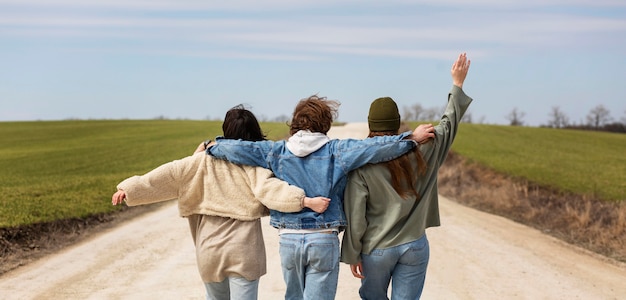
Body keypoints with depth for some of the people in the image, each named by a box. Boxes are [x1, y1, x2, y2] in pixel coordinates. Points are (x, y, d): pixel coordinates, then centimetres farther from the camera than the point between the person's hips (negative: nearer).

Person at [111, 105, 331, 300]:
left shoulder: (207, 160, 1)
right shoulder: (255, 164, -6)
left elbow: (170, 174, -1)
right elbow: (269, 188, -22)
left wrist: (130, 188, 2)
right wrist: (306, 201, -29)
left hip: (210, 247, 3)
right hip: (243, 249, -3)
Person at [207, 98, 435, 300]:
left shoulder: (276, 151, 1)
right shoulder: (335, 151, -5)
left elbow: (237, 149, -4)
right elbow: (373, 148, -14)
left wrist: (212, 146, 15)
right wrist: (412, 138, -5)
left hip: (289, 238, 3)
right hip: (324, 240, -3)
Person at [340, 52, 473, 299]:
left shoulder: (361, 164, -14)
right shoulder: (421, 151, -6)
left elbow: (355, 217, -14)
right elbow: (448, 125, 11)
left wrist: (352, 255, -2)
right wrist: (457, 84, 23)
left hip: (376, 249, -2)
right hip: (415, 247, 2)